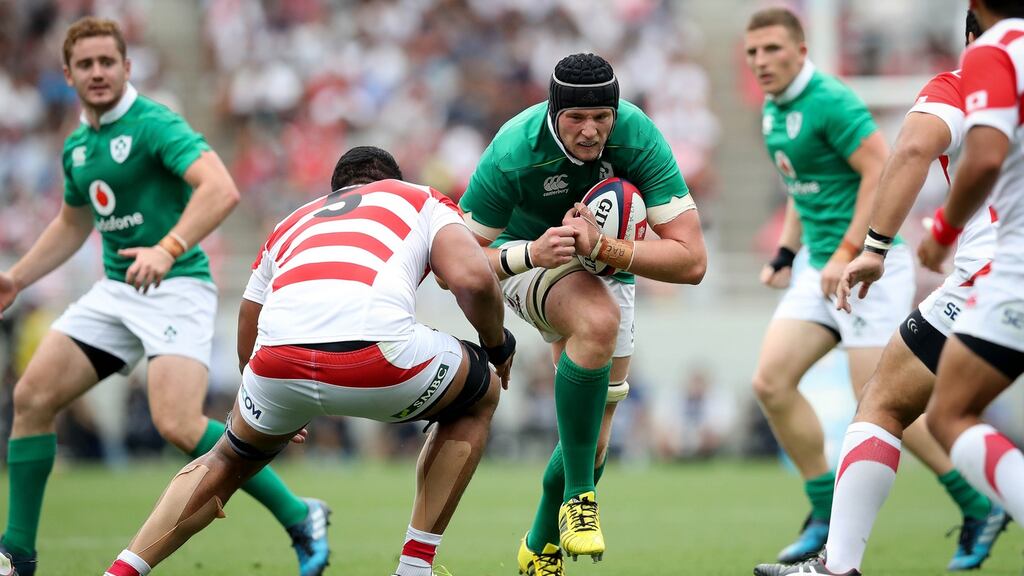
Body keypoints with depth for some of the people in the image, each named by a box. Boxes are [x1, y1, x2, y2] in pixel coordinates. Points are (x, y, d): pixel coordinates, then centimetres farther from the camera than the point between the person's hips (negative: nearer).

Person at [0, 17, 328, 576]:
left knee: (178, 426, -25)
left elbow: (220, 190, -28)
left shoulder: (154, 125, -14)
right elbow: (72, 224, 31)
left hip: (176, 289, -8)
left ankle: (299, 518, -10)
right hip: (114, 291, 8)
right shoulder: (77, 146, 13)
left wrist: (168, 248, -40)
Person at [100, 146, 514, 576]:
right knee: (480, 397, 30)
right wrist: (498, 344, 27)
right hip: (378, 357, -3)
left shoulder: (291, 226, 37)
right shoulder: (422, 200, 28)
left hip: (278, 363, 4)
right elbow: (473, 280, 8)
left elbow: (248, 352, 38)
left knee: (228, 461, 36)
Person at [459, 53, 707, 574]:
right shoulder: (513, 153, -31)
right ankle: (578, 495, -28)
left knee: (593, 442, 2)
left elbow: (691, 261, -31)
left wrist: (603, 247, -43)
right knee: (599, 320, -38)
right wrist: (531, 253, -41)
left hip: (608, 270, 3)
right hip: (528, 258, -3)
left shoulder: (638, 137, -28)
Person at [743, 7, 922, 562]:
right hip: (822, 267, 9)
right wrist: (783, 254, 17)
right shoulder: (773, 112, 13)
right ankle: (828, 514, 10)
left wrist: (849, 255, -24)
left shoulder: (830, 101, -16)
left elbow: (882, 173, -22)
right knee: (771, 381, -1)